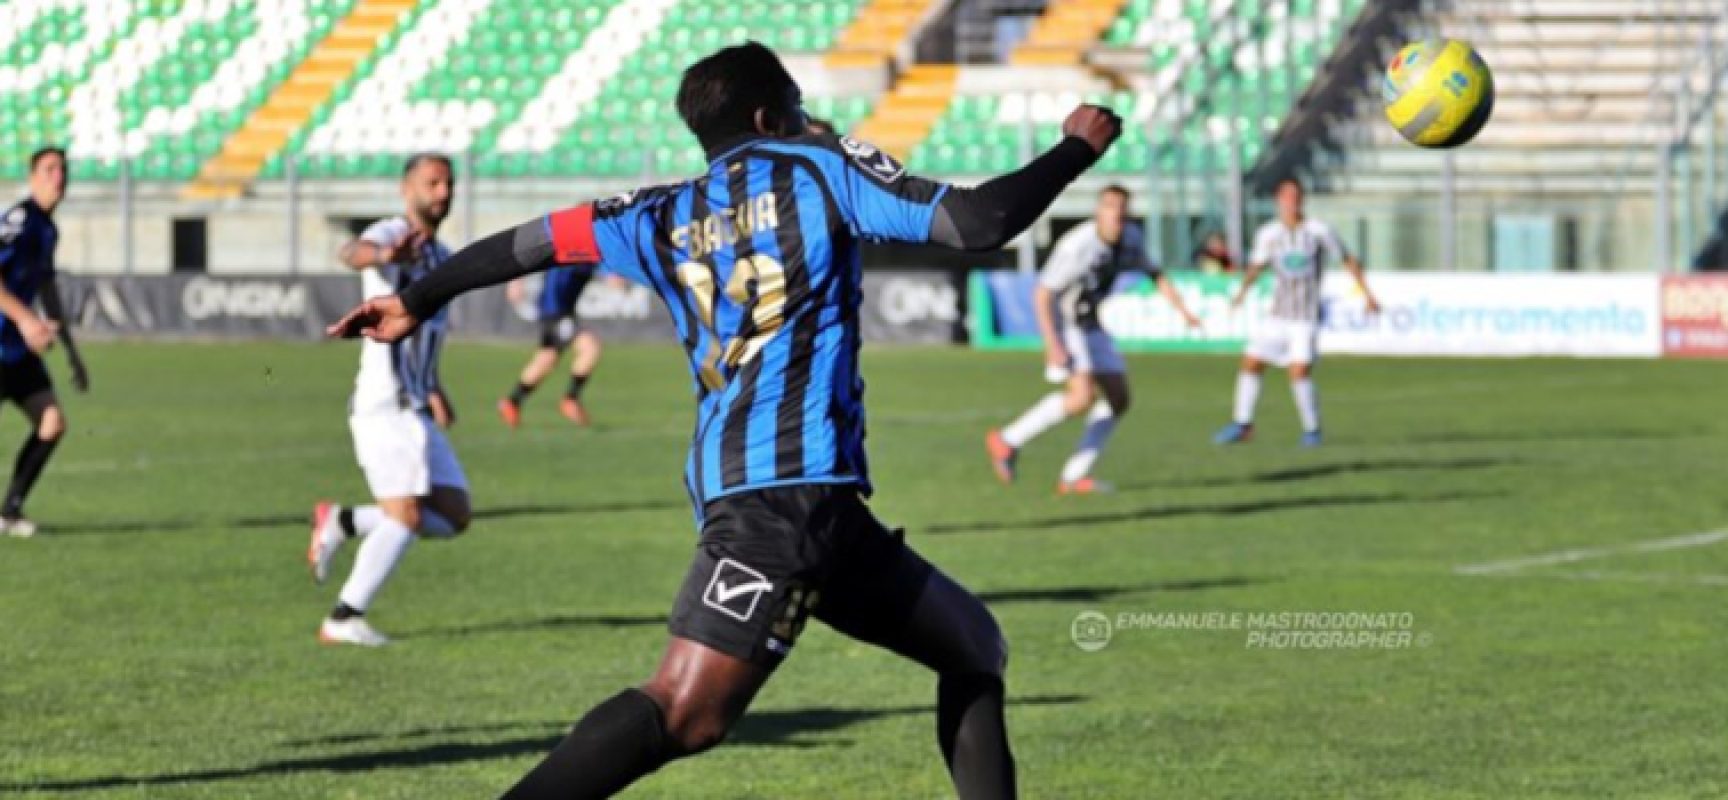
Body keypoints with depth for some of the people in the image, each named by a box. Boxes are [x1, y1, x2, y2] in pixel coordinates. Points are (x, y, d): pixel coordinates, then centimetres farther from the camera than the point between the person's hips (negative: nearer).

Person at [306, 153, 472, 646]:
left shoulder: (441, 258, 19)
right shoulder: (392, 233, -9)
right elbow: (354, 252, -34)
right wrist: (382, 254, -58)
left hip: (416, 411, 9)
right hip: (384, 405, -9)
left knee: (453, 518, 4)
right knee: (405, 516, -16)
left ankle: (342, 523, 14)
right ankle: (345, 620, -9)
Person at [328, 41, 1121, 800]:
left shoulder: (670, 215, 18)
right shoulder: (820, 168, 3)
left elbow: (534, 240, 22)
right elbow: (978, 221, -5)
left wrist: (418, 300, 35)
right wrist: (1078, 148, 10)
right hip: (793, 482, -7)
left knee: (973, 648, 17)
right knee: (685, 712, -13)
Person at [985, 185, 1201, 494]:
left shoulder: (1131, 238, -4)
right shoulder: (1077, 247, -27)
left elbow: (1155, 274, 14)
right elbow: (1041, 294, -24)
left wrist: (1183, 311, 3)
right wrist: (1052, 344, -31)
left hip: (1089, 323, 9)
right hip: (1062, 322, -9)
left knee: (1118, 398, 3)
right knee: (1083, 396, -25)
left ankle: (1073, 476, 6)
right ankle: (1007, 441, -12)